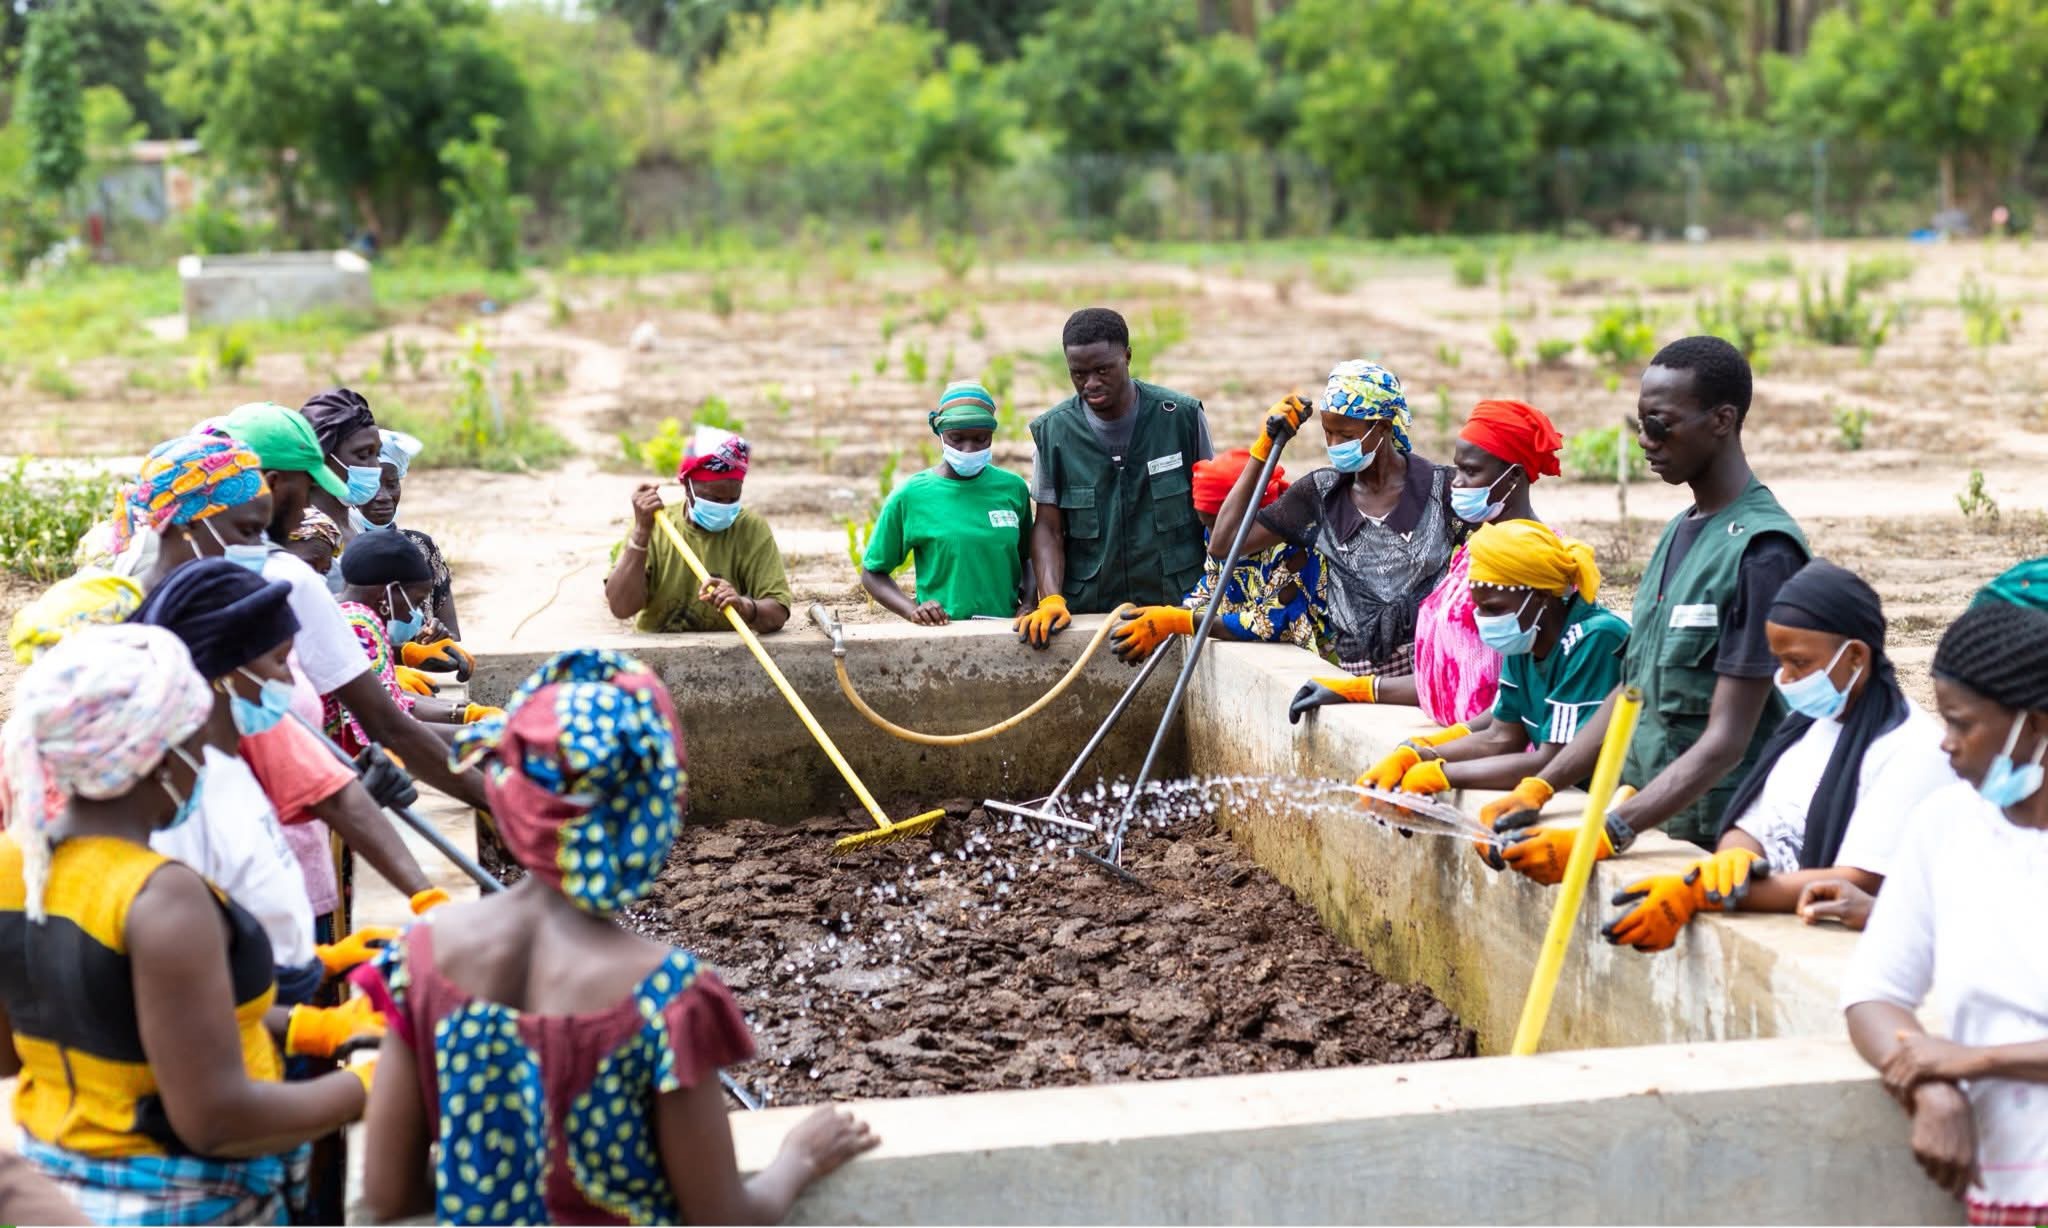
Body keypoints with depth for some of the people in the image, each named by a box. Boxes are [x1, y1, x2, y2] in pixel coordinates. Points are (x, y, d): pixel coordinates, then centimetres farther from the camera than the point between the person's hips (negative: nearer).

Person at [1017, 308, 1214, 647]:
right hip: (1088, 615, 0)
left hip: (1179, 604, 0)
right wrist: (1052, 599, -12)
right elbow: (1048, 527, 4)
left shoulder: (1183, 416, 1)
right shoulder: (1051, 432, 2)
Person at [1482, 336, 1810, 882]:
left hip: (1715, 837, -7)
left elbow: (1725, 741, -18)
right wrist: (1538, 788, 3)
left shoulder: (1762, 551, -13)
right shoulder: (1678, 532, 14)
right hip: (1648, 819, 7)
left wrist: (1604, 834, -25)